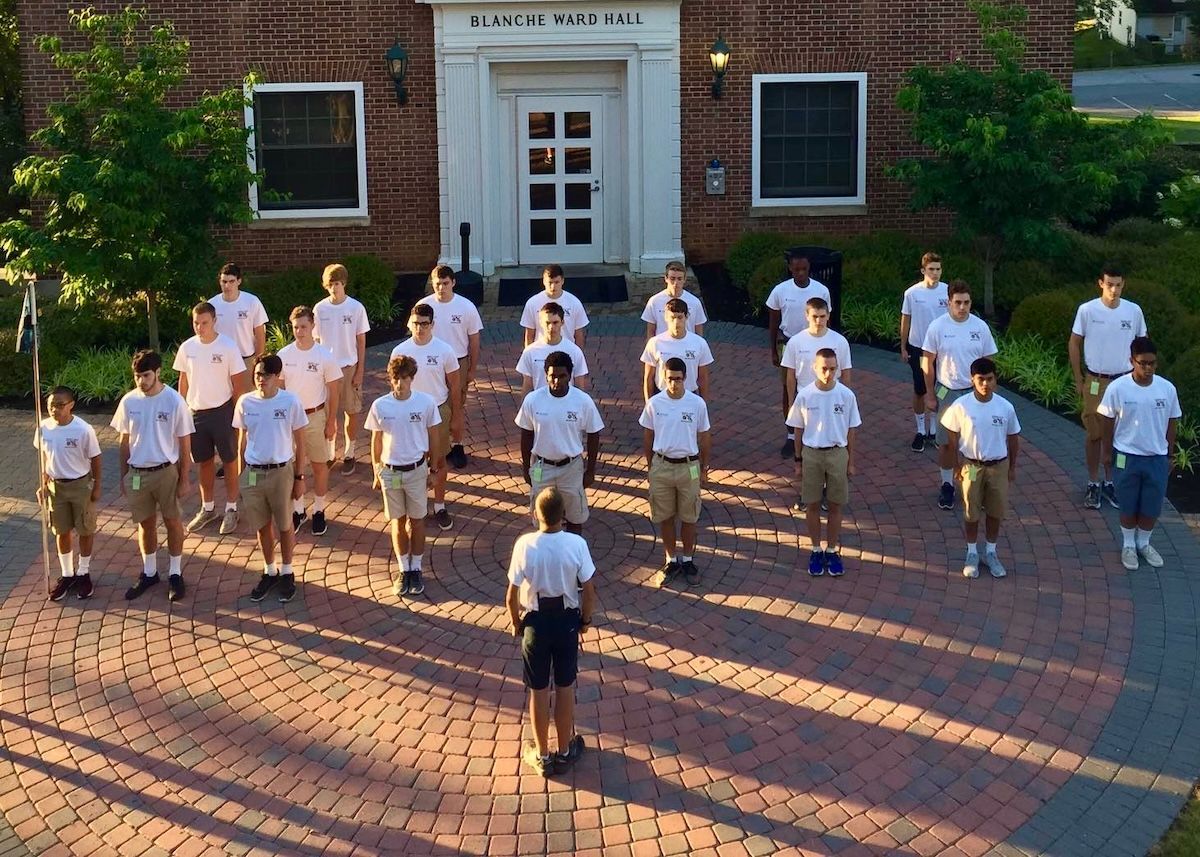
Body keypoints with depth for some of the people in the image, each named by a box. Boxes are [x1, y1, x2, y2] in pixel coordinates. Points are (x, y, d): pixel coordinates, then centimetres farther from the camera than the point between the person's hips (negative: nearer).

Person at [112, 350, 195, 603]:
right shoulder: (129, 402, -3)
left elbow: (185, 443, -8)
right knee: (145, 524, 16)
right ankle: (149, 573, 31)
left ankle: (175, 574, 23)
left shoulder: (174, 401, -14)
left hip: (166, 472, -3)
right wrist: (123, 477, 8)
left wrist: (185, 479, -7)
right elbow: (124, 442, 6)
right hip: (137, 473, 3)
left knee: (172, 522, 10)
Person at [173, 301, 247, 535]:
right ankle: (207, 508, 27)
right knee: (204, 462, 14)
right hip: (196, 412, 4)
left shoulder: (228, 347, -12)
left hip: (223, 411, -4)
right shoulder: (187, 348, -1)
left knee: (229, 462, 7)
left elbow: (239, 384, -7)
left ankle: (231, 509, 18)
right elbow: (183, 382, 9)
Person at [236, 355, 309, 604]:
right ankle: (269, 572, 32)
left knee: (284, 526, 11)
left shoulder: (290, 402, -11)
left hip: (281, 472, -2)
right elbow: (242, 443, 6)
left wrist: (299, 477, -3)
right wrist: (241, 477, 8)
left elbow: (299, 443, -3)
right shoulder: (245, 403, -3)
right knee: (263, 526, 14)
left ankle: (287, 573, 29)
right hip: (253, 473, 2)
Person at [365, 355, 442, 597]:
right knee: (398, 522, 12)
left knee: (416, 520, 11)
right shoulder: (380, 406, -10)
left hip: (416, 470, -1)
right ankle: (403, 570, 26)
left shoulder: (426, 402, -11)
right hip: (390, 471, 1)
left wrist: (433, 469, 4)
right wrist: (376, 473, 7)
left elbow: (434, 437, 1)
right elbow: (376, 441, 2)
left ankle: (416, 570, 25)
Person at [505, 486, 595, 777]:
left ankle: (541, 755, 26)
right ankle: (565, 751, 30)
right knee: (565, 687, 17)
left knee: (539, 690, 14)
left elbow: (512, 596, -12)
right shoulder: (576, 544, -18)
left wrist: (516, 623, 6)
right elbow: (589, 591, -10)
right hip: (566, 622, 1)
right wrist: (586, 619, 9)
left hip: (535, 623, -1)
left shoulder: (525, 545, -19)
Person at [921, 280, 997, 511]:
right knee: (946, 442, 7)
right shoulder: (937, 326, -9)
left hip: (974, 392, 1)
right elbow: (927, 363, -3)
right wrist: (930, 395, -3)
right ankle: (947, 485, 22)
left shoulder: (980, 327, -3)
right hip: (946, 392, -1)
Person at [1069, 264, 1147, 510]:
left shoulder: (1134, 311, -4)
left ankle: (1109, 483, 23)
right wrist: (1079, 380, -2)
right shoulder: (1087, 310, -10)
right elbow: (1074, 344, -1)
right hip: (1095, 381, -2)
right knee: (1094, 434, 4)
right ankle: (1093, 484, 16)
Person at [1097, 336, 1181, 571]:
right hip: (1127, 457, -2)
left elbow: (1172, 423, 4)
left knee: (1152, 506, 13)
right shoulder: (1117, 388, -15)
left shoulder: (1167, 389, -8)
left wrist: (1170, 455, 9)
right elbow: (1108, 422, -3)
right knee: (1128, 506, 12)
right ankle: (1128, 545, 32)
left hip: (1157, 458, 2)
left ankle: (1144, 543, 35)